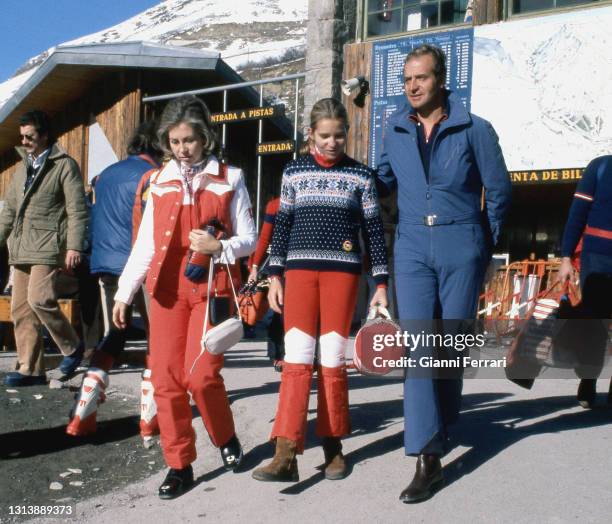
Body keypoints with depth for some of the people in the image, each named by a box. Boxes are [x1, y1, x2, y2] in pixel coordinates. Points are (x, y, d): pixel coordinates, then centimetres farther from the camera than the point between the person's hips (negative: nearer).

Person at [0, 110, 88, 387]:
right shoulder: (22, 166, 21)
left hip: (48, 246, -8)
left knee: (39, 299, -21)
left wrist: (74, 246, -16)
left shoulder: (64, 165, -1)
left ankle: (72, 347, 0)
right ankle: (30, 370, 10)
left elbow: (77, 210, -8)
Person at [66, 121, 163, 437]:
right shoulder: (151, 176, -5)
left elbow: (95, 220, 20)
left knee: (111, 338, 15)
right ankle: (150, 416, 5)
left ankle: (82, 416, 7)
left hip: (105, 266, 7)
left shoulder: (105, 174, 17)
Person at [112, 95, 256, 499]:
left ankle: (226, 438, 17)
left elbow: (249, 240, 4)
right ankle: (179, 465, 14)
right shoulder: (160, 182, 12)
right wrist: (124, 293, 9)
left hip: (212, 287, -3)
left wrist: (219, 247, -16)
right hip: (167, 288, 3)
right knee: (166, 378, 0)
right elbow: (145, 244, 13)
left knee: (200, 374, -13)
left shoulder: (229, 179, 4)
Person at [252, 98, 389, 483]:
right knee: (296, 358, -8)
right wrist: (275, 277, 6)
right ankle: (286, 455, -10)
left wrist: (382, 284, 2)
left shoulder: (361, 175, 6)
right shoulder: (294, 172, 10)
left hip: (342, 272, -1)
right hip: (300, 270, 1)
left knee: (333, 360, 0)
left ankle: (333, 446, 15)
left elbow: (374, 230, 6)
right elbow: (282, 225, 12)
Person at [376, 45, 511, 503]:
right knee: (417, 347, -7)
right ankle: (427, 459, -6)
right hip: (412, 248, 2)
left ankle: (443, 426, 30)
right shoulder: (395, 130, 8)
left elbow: (498, 190, 5)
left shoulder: (474, 130, -2)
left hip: (461, 249, -2)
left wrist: (484, 242, 9)